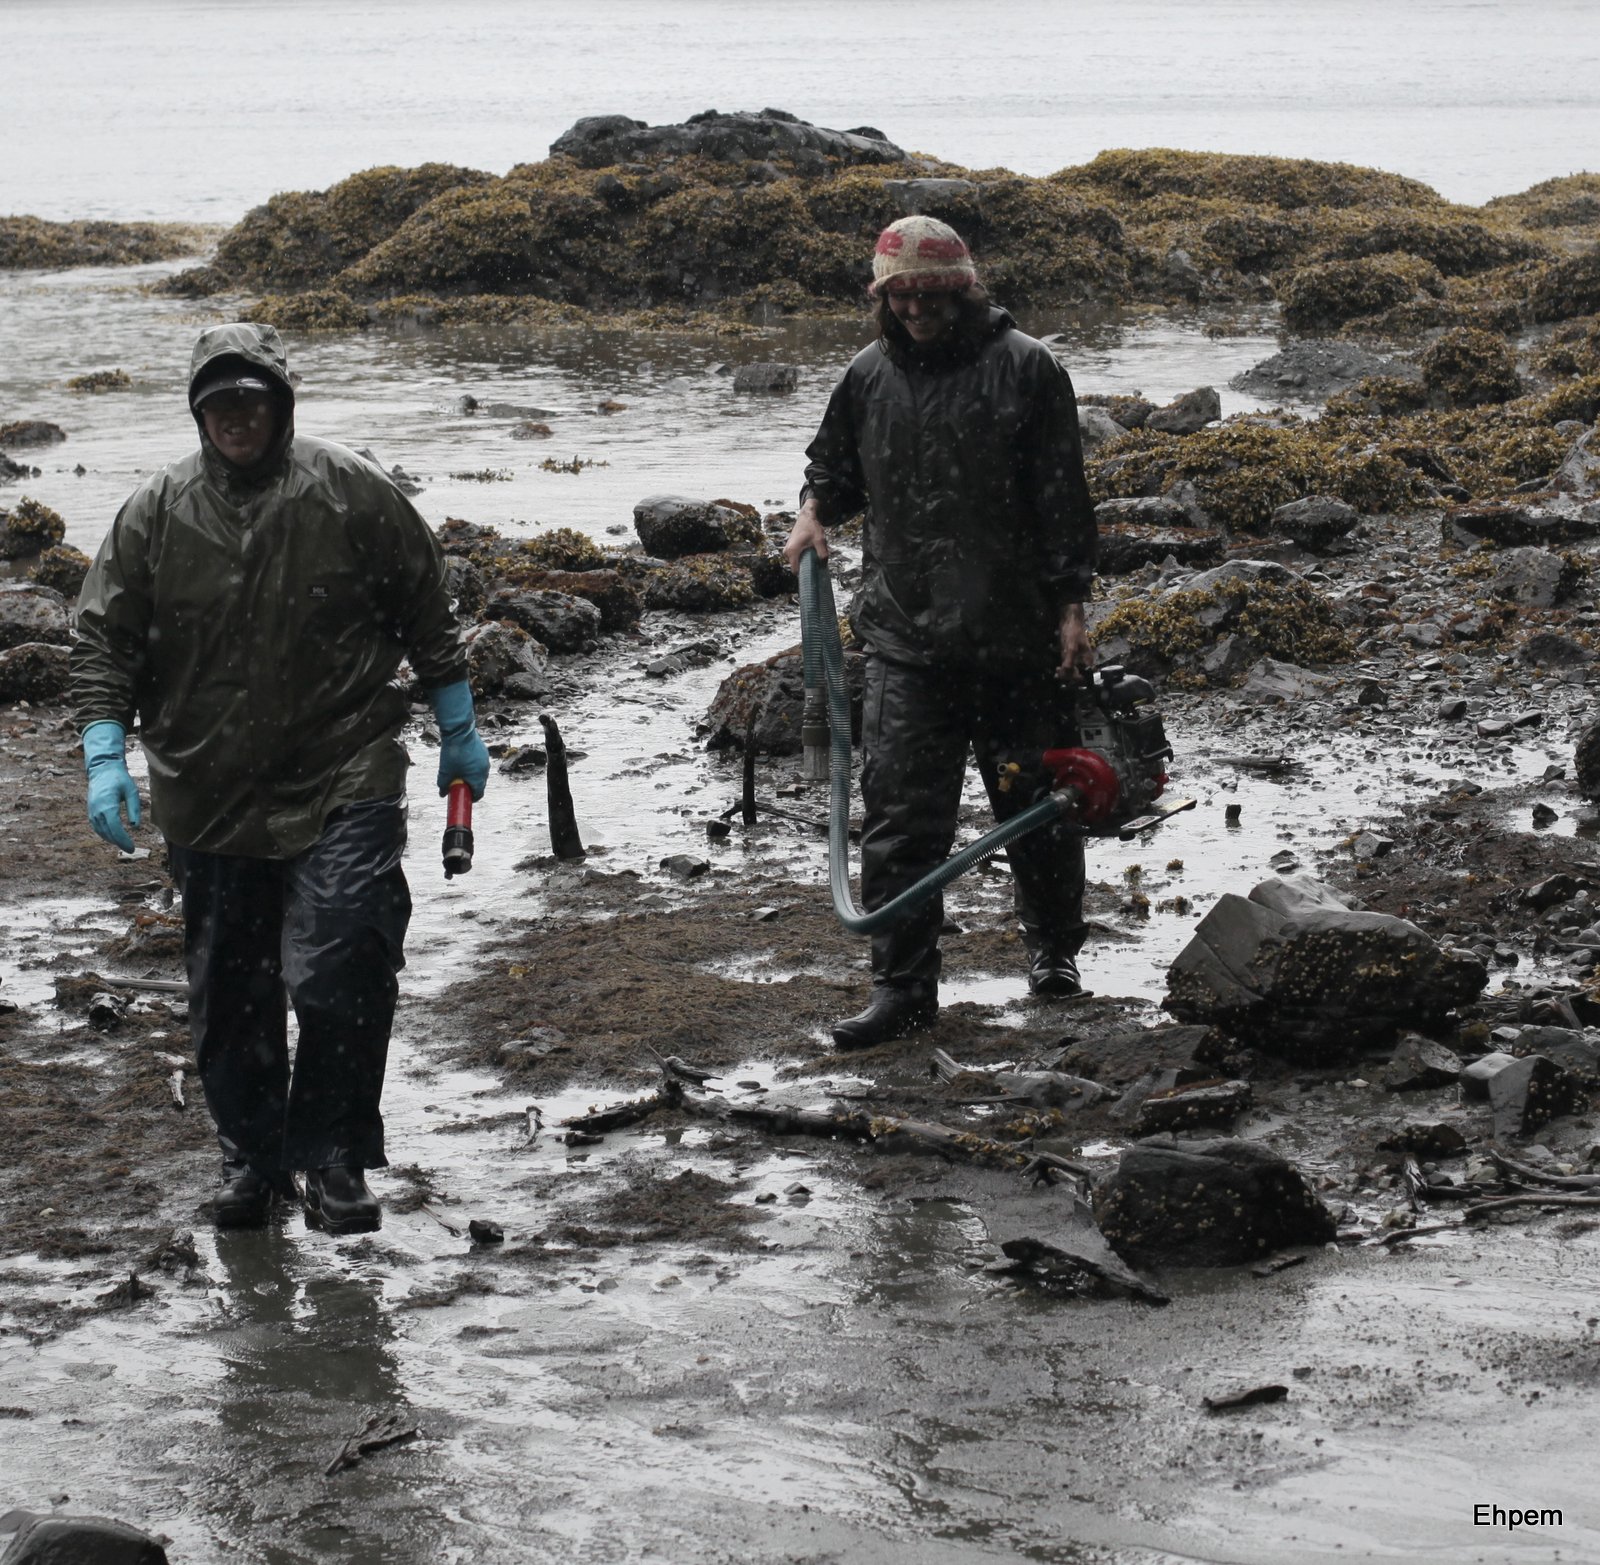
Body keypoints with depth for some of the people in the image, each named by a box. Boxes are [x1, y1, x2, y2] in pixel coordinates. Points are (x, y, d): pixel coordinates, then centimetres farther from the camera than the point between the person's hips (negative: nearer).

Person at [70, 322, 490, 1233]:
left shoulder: (353, 494, -3)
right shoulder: (156, 515, 1)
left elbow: (429, 616, 8)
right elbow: (104, 641, 5)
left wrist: (458, 730, 12)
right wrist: (105, 755, -6)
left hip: (343, 785, -3)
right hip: (208, 798, 3)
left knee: (340, 978, -13)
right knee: (229, 997, 11)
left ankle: (335, 1158, 2)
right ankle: (254, 1158, 27)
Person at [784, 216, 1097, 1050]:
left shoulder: (1024, 370, -4)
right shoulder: (868, 377, 8)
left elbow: (1061, 499, -4)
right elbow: (835, 463, 26)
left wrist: (1070, 606, -8)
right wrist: (814, 510, 4)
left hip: (1015, 637, -2)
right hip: (904, 637, 2)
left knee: (1036, 804, 12)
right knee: (900, 814, -5)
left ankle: (1054, 952, 32)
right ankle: (903, 985, -1)